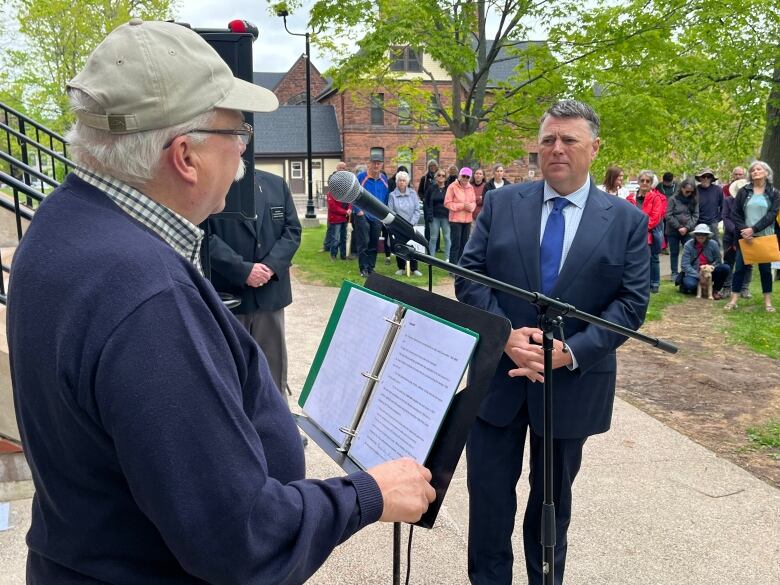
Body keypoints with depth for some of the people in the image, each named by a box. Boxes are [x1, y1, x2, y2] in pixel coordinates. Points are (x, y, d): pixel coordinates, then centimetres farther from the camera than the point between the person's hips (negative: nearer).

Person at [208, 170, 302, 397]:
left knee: (273, 365, 12)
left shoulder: (277, 185, 8)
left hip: (270, 291, 4)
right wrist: (243, 269, -18)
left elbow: (292, 230, 5)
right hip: (228, 295, -4)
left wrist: (271, 266, -10)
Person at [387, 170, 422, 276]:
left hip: (411, 225, 0)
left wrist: (412, 223, -9)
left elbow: (417, 210, 0)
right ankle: (401, 268, 15)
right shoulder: (392, 195, 0)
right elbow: (390, 211, -4)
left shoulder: (412, 193, 2)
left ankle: (414, 268, 4)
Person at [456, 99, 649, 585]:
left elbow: (632, 302, -6)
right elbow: (470, 275, -3)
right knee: (489, 493, 9)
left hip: (573, 382, 0)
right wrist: (506, 334, -18)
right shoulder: (501, 204, 1)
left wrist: (570, 352, -18)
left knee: (553, 497, 18)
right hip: (499, 372, 1)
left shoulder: (627, 220, -2)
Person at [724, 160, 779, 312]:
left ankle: (768, 301, 13)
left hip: (765, 236, 0)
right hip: (745, 236, 0)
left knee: (765, 269, 6)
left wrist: (753, 229, -18)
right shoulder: (743, 191, 5)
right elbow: (735, 213, 1)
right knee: (739, 268, 0)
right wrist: (744, 230, -14)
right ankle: (733, 300, 5)